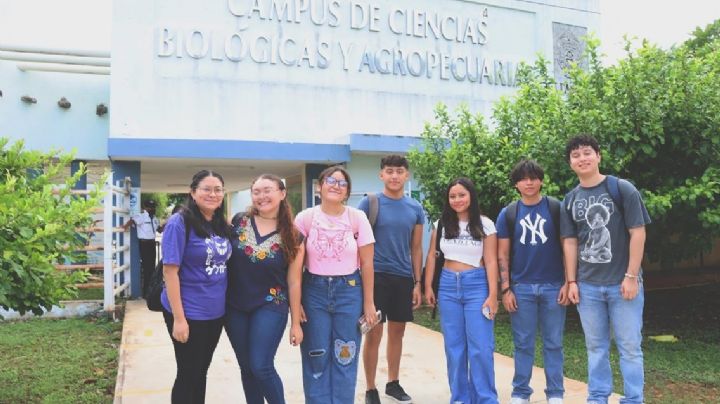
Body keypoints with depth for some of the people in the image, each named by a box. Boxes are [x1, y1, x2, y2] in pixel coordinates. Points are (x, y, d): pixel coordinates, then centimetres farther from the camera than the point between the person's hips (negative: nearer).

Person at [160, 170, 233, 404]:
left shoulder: (222, 226, 5)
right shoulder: (180, 223, -14)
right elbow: (170, 271, -17)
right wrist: (179, 318, -19)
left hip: (215, 312, 6)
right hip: (189, 314, -6)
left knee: (201, 372, 19)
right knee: (188, 375, 8)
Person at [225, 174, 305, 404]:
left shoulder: (292, 237, -6)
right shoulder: (239, 221, -2)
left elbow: (294, 281, -3)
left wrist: (296, 323, -1)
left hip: (270, 306, -3)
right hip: (235, 307, 3)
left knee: (261, 367, -9)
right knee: (246, 367, 11)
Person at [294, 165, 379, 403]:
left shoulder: (357, 218, -4)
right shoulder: (305, 218, -3)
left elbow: (366, 264, -1)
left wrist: (368, 303, 0)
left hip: (349, 291, 0)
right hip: (314, 292, 0)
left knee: (345, 359, 8)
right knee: (316, 359, 7)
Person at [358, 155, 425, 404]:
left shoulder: (415, 209, 7)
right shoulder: (369, 204, -5)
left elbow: (416, 248, 11)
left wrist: (417, 283, 8)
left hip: (404, 278, 4)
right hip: (376, 276, -4)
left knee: (397, 332, 13)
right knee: (374, 334, 1)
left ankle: (393, 383, 29)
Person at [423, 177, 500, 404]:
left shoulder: (485, 225, 0)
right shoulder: (441, 224, 7)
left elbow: (490, 261, -3)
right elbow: (431, 256, 9)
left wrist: (492, 295, -9)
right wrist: (428, 287, 3)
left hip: (476, 285, -3)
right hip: (448, 285, 3)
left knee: (480, 347, -3)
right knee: (454, 347, 8)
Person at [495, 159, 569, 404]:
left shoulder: (556, 208, 1)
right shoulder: (508, 214, 4)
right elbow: (502, 254, 4)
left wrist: (568, 282, -5)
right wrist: (505, 289, -2)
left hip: (553, 286, 0)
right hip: (521, 287, 1)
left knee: (553, 343, 8)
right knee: (523, 344, 8)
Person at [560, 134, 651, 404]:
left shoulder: (622, 189, -5)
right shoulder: (570, 200, 7)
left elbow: (637, 233, -7)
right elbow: (570, 242, 8)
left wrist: (631, 276, -12)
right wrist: (571, 282, 3)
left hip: (622, 283, -3)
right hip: (588, 286, 4)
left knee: (629, 347, 3)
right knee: (596, 347, 12)